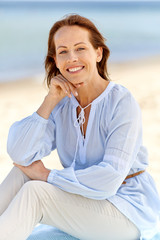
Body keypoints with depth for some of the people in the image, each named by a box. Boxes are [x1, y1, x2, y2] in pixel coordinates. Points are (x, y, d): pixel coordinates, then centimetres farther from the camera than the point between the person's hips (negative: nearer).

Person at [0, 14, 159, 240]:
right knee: (21, 173, -15)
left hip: (130, 211, -6)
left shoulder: (122, 102, -18)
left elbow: (109, 180, -26)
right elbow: (19, 155, -13)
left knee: (34, 192, -24)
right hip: (84, 202, 6)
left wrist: (45, 175, -18)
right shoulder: (62, 104, 0)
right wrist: (49, 101, -17)